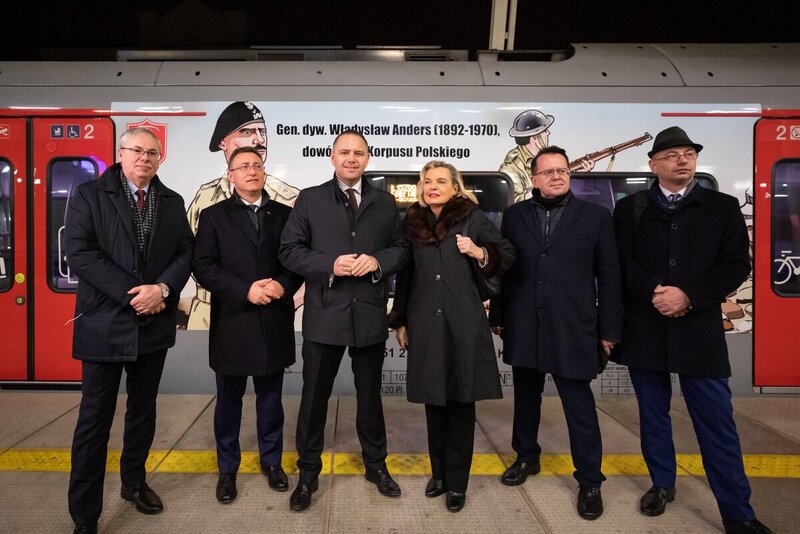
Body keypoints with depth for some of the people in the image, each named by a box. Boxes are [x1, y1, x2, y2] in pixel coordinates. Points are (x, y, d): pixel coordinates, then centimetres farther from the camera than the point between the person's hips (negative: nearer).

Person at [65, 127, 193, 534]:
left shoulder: (172, 202, 9)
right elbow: (78, 253, -12)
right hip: (104, 324, -4)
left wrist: (163, 288, -16)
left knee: (143, 411, 17)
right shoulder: (88, 195, -3)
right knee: (95, 420, 3)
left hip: (154, 324, 4)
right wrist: (132, 294, -18)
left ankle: (134, 482, 37)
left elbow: (186, 252, 3)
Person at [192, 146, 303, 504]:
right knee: (229, 401, 11)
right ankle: (227, 468, 27)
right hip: (232, 323, -1)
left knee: (270, 398, 14)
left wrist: (283, 286, -14)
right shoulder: (213, 216, 2)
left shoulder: (285, 214, 8)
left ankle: (272, 462, 30)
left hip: (275, 322, 2)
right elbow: (203, 266, -7)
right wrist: (245, 290, -17)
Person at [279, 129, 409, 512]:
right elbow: (290, 250, -3)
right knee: (314, 397, 9)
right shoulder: (310, 199, 2)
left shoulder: (385, 202, 8)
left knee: (370, 394, 16)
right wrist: (329, 264, -18)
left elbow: (401, 249, 8)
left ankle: (376, 465, 35)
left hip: (370, 313, 2)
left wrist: (378, 261, -13)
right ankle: (308, 473, 27)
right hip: (324, 313, -1)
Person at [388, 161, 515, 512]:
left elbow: (508, 254, 4)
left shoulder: (472, 217, -1)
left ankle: (457, 481, 17)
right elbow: (405, 275, 12)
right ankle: (439, 472, 27)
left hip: (463, 323, -2)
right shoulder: (412, 223, 7)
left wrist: (480, 253, -16)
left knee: (461, 400, 4)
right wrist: (400, 321, 12)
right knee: (433, 399, 10)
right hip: (425, 323, 3)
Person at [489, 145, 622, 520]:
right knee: (526, 397, 17)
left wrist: (609, 330, -2)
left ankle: (589, 481, 20)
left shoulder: (595, 216, 1)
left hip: (573, 329, -2)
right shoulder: (514, 216, 6)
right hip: (523, 327, 3)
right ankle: (527, 457, 37)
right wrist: (498, 317, 6)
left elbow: (609, 277, 0)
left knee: (580, 405, 4)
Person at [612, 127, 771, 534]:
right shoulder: (629, 208, 6)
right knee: (653, 414, 13)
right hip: (644, 329, 1)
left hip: (699, 330, -1)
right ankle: (662, 484, 32)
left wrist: (688, 296, -14)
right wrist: (654, 292, -17)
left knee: (717, 421, 2)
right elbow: (621, 262, -2)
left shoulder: (723, 207, 5)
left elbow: (736, 265, -2)